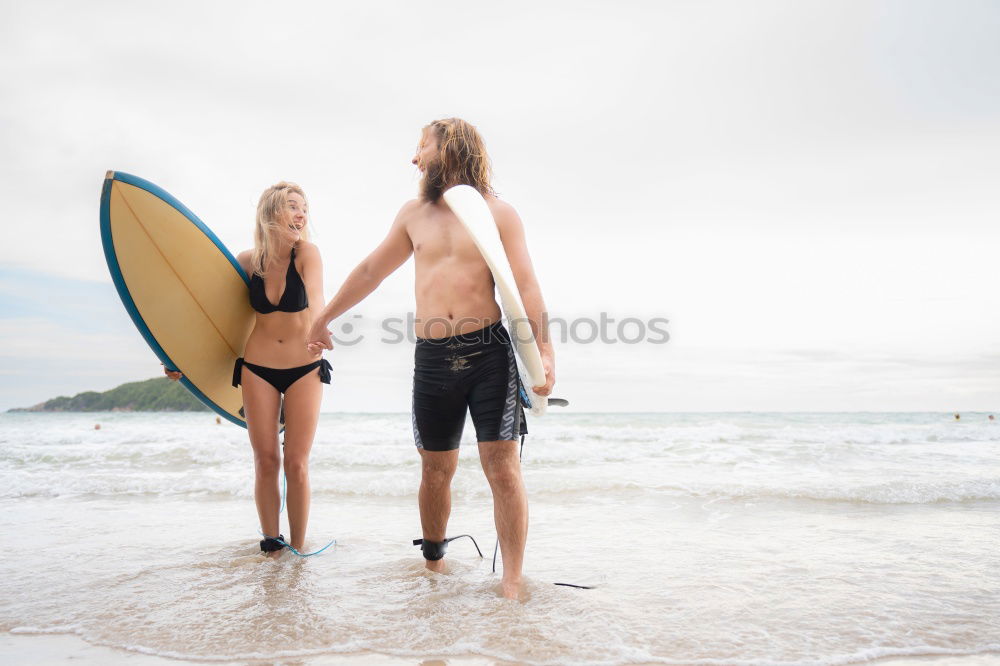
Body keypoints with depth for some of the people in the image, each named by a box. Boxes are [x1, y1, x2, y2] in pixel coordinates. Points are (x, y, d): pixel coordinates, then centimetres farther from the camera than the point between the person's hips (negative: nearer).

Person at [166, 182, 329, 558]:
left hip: (304, 370, -2)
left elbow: (316, 301, -23)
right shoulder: (248, 261, -2)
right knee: (265, 461, 4)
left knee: (297, 463, -1)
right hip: (257, 369, 2)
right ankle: (271, 544, 18)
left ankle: (297, 548, 13)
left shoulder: (307, 254, -9)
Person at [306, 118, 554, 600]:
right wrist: (323, 319, 29)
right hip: (432, 358, 4)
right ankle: (433, 561, 31)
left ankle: (512, 583, 2)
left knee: (503, 469, -6)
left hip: (490, 351, -3)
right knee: (436, 470, 11)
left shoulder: (498, 212, 2)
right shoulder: (414, 213, 14)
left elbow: (527, 287, -5)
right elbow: (371, 271, 23)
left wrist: (544, 351, -18)